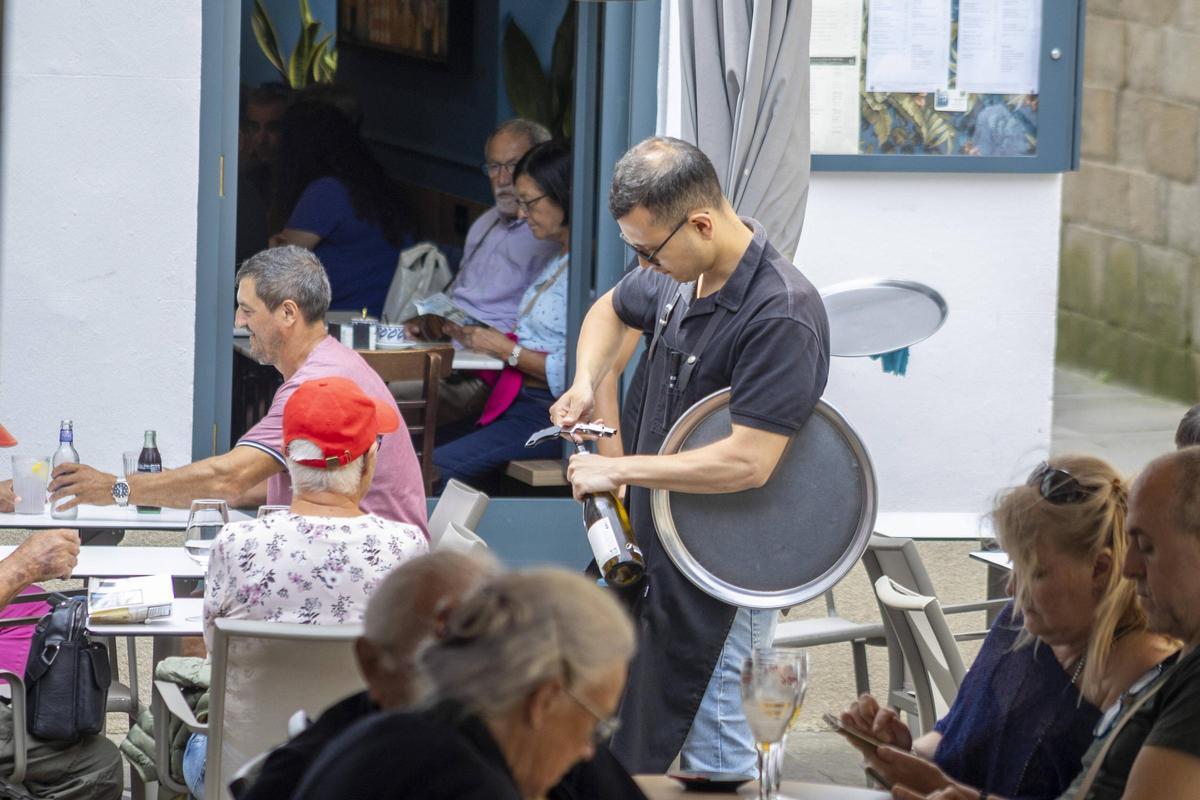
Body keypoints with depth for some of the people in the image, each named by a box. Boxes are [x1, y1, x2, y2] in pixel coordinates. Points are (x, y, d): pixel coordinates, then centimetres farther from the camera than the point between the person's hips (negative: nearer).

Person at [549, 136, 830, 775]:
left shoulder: (782, 315, -24)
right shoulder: (679, 276, 3)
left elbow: (747, 463, -29)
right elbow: (613, 311, 28)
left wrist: (619, 470, -19)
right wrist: (585, 384, 7)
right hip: (654, 546, 9)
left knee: (713, 754, -5)